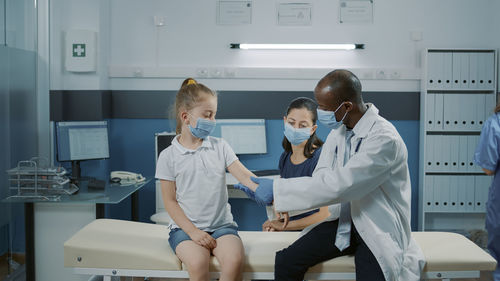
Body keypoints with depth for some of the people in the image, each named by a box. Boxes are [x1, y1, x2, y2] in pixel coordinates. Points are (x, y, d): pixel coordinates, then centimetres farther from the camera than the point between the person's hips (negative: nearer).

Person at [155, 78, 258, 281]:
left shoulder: (220, 147, 6)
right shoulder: (168, 156, 0)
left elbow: (245, 176, -5)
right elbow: (170, 201, -1)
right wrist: (192, 232, -12)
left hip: (221, 224, 2)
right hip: (186, 227, -2)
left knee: (234, 260, -28)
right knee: (198, 262, -31)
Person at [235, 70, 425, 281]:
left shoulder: (385, 139, -24)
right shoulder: (339, 130, 0)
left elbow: (337, 185, -30)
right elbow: (322, 179, 3)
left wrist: (277, 189, -25)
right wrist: (266, 191, -7)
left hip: (380, 232, -6)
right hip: (345, 222, 6)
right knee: (285, 261, -10)